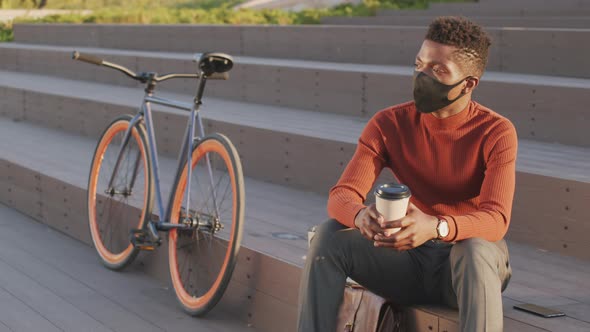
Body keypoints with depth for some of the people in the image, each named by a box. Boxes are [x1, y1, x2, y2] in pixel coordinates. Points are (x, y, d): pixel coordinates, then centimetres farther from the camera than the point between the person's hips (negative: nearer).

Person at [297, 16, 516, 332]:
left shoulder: (496, 132, -13)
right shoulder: (390, 124, -5)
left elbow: (496, 219, -26)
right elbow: (341, 196, -14)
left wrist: (436, 227, -47)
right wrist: (361, 215, -40)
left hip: (468, 264, -3)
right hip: (409, 260, 3)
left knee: (475, 250, -38)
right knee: (328, 235, -22)